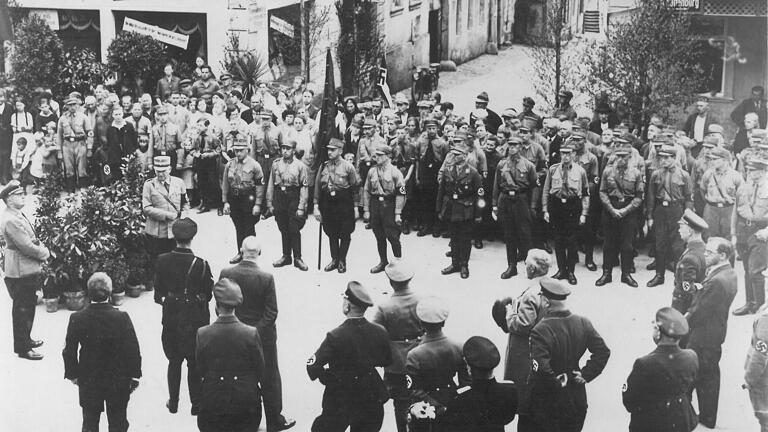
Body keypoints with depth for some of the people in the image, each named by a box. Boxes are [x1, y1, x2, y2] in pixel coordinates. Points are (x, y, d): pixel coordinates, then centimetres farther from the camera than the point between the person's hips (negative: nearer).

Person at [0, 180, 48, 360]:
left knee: (28, 307, 21)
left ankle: (25, 340, 35)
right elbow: (26, 246, -25)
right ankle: (23, 348, 9)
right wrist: (44, 254, -9)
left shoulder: (17, 215, 10)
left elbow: (32, 239, 18)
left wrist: (43, 250, 1)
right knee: (22, 310, 0)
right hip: (20, 272, -10)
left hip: (28, 270, 10)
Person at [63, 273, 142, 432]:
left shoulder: (76, 319, -15)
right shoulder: (122, 318, -19)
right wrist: (134, 376, 0)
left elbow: (69, 352, -6)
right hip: (118, 381, -1)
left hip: (88, 381, 1)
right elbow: (133, 351, -13)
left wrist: (72, 374, 9)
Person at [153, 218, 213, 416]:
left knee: (174, 361, 19)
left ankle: (173, 403, 28)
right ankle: (196, 404, 21)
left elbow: (158, 291, -1)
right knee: (195, 362, 12)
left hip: (171, 318, 3)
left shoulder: (162, 261, -11)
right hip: (195, 319, -3)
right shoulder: (200, 265, -20)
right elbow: (208, 294, -9)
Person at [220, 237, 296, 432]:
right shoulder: (266, 278, -19)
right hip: (262, 336, -3)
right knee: (270, 379, 13)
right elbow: (271, 313, -17)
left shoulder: (226, 274, -11)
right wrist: (257, 332, -10)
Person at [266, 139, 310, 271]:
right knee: (283, 229, 11)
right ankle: (286, 256, 22)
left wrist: (301, 207, -11)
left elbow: (304, 187, -6)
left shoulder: (300, 166, -4)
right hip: (279, 198, 3)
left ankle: (297, 258, 8)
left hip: (293, 199, -3)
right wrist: (269, 203, 6)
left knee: (294, 230, -3)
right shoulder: (276, 164, 5)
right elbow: (271, 184, 10)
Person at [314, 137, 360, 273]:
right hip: (327, 204, 3)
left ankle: (342, 261, 20)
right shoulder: (323, 166, 2)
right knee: (331, 233, 12)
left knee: (345, 234, 5)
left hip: (344, 205, -3)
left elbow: (355, 185, -1)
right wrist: (316, 206, 0)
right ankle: (334, 259, 25)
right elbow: (317, 186, 5)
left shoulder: (348, 167, -8)